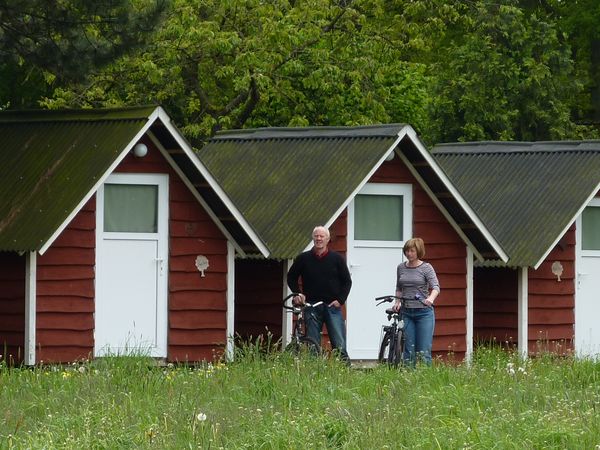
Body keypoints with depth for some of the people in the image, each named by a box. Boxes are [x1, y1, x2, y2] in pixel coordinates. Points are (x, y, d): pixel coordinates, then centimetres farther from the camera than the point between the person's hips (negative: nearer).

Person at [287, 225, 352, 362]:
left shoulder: (337, 258, 4)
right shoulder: (303, 258, 7)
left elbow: (347, 281, 9)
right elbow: (291, 278, 18)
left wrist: (340, 300, -2)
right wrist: (297, 294, 2)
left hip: (332, 306, -1)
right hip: (311, 306, 1)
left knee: (339, 344, -8)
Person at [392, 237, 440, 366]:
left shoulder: (426, 268, -2)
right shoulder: (401, 268, 11)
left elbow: (435, 286, -13)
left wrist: (431, 298, -33)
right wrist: (397, 302, 4)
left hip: (424, 312, -4)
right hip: (406, 312, 4)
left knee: (424, 350, -8)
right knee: (409, 349, 1)